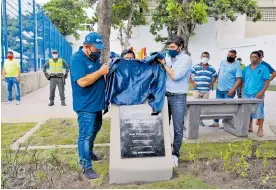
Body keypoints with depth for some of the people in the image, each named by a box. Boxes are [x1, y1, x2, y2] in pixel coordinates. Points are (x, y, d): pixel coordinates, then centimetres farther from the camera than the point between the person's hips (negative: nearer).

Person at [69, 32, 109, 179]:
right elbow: (82, 81, -29)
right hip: (85, 105, -9)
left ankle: (89, 152, 44)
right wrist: (101, 71, -25)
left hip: (96, 103, 9)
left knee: (94, 130, 23)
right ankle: (86, 167, 9)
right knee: (85, 135, -2)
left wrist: (107, 68, 0)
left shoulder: (94, 57, 9)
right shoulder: (77, 58, -18)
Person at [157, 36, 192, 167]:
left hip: (178, 98, -5)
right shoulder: (168, 58, 9)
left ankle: (175, 154, 20)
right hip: (165, 96, 5)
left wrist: (163, 63, -10)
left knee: (178, 129, 4)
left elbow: (175, 76, -17)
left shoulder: (186, 59, -7)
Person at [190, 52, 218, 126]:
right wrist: (192, 83, -6)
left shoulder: (211, 68, 8)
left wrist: (211, 84, 8)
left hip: (206, 91, 3)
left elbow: (215, 76, 20)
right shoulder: (195, 67, 1)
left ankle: (200, 120, 19)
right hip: (197, 90, -2)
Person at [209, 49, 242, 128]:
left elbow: (239, 80, -15)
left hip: (228, 91, -6)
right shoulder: (222, 62, 9)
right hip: (219, 89, 6)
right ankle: (216, 122, 21)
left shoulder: (237, 65, -9)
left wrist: (233, 89, -23)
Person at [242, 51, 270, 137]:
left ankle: (260, 129, 7)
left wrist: (262, 92, -15)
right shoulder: (246, 69, 14)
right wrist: (243, 90, 8)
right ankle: (250, 127, 24)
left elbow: (267, 81, -5)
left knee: (259, 112, -3)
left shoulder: (263, 68, 0)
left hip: (257, 95, -5)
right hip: (246, 94, 5)